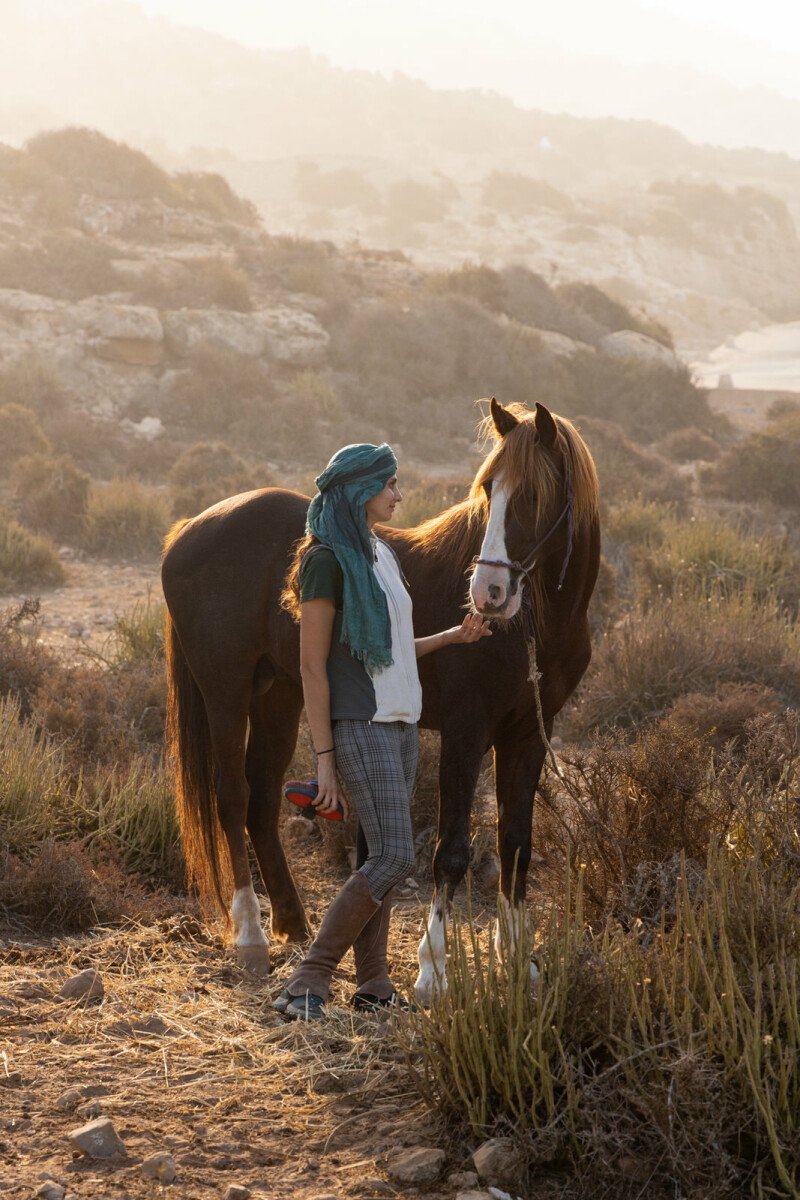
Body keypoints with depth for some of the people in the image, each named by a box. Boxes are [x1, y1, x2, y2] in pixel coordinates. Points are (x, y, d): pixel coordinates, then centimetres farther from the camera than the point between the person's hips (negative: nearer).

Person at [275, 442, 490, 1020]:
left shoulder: (384, 555, 14)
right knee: (394, 858, -14)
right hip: (359, 729, -8)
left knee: (380, 858, 9)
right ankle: (308, 982, -10)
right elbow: (313, 665, -14)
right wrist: (325, 757, -16)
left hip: (400, 723, 8)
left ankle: (374, 984, 14)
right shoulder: (327, 560, -12)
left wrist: (454, 635, 11)